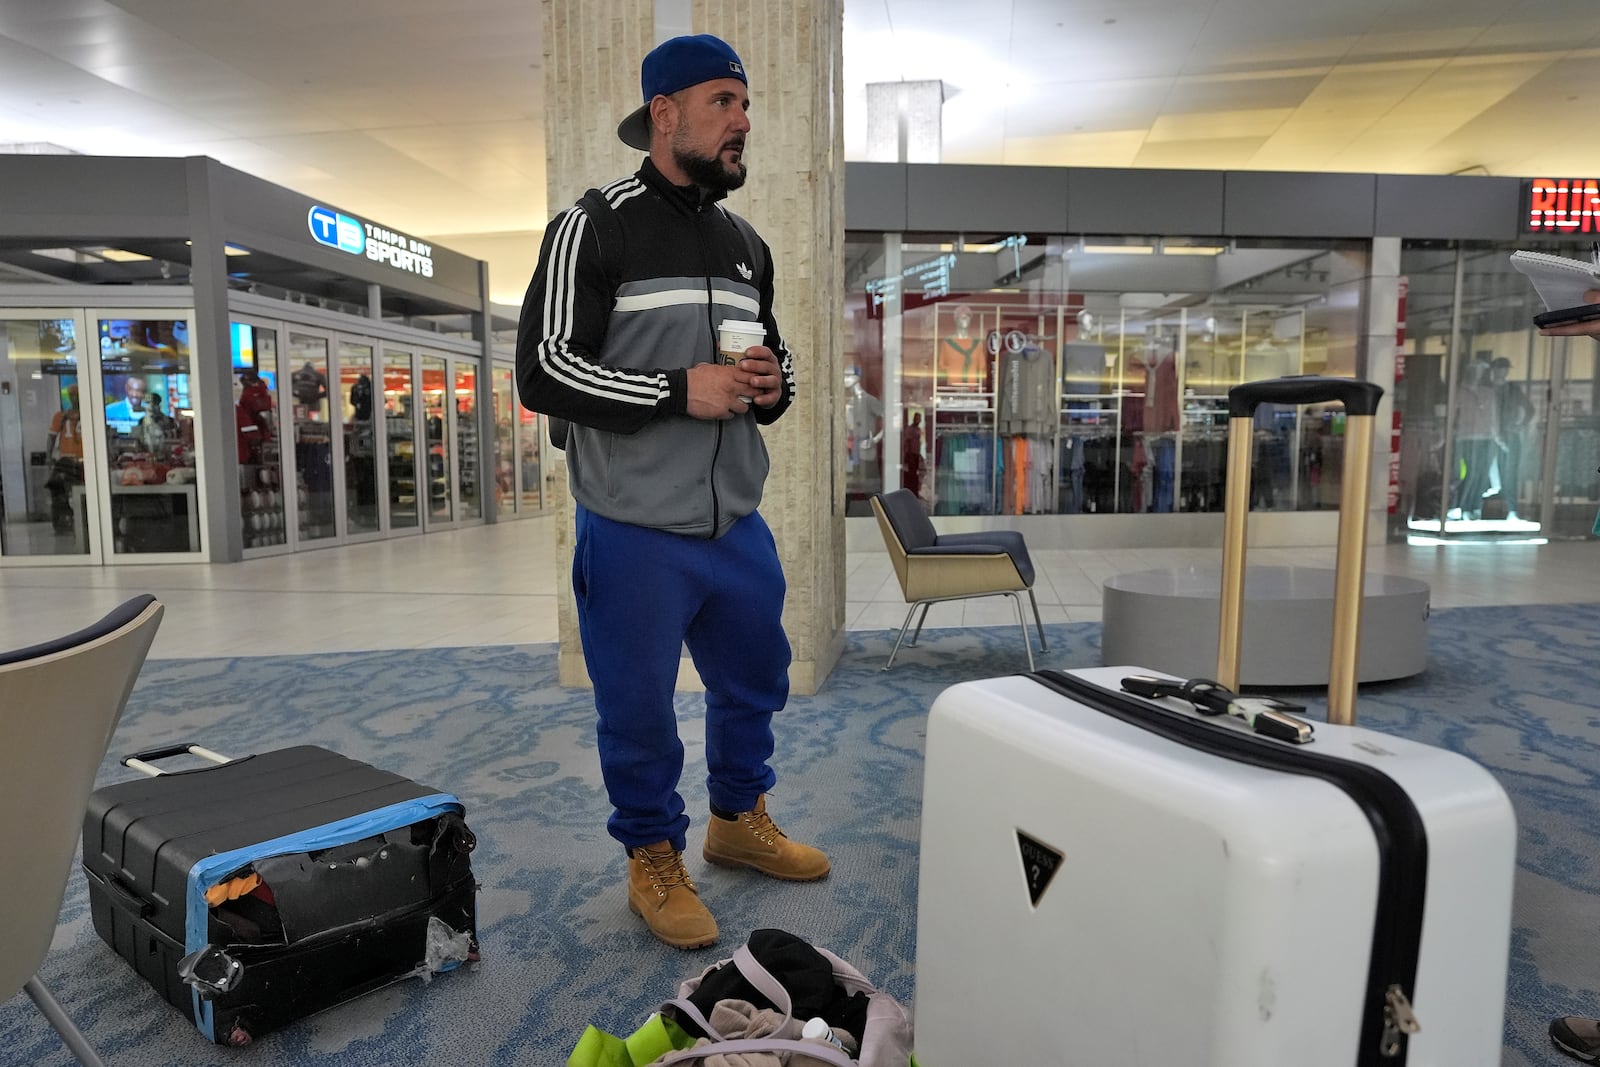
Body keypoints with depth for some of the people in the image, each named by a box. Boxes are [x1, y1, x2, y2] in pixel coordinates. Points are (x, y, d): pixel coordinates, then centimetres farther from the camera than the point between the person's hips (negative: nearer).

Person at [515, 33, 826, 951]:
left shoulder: (746, 244, 12)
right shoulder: (595, 227, -8)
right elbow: (544, 370, -14)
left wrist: (775, 385, -2)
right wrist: (680, 391, -20)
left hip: (738, 523, 7)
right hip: (635, 533, -6)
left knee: (757, 680, 19)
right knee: (639, 707, 7)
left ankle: (740, 820, 43)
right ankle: (655, 861, 30)